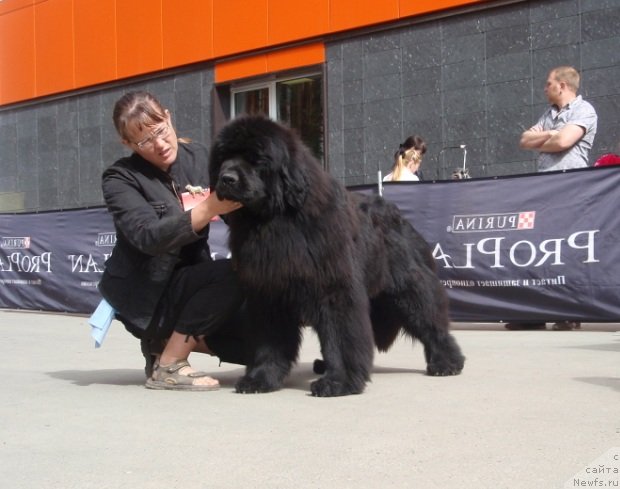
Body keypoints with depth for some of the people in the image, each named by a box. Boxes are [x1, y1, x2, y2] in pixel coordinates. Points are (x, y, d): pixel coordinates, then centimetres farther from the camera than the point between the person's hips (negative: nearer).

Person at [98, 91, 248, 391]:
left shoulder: (199, 156, 1)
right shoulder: (120, 178, -13)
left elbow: (234, 208, -4)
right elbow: (147, 237, -30)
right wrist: (208, 209, -42)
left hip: (192, 281, 6)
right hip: (144, 292, -6)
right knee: (231, 274, -28)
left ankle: (169, 341, 10)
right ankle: (168, 365, -18)